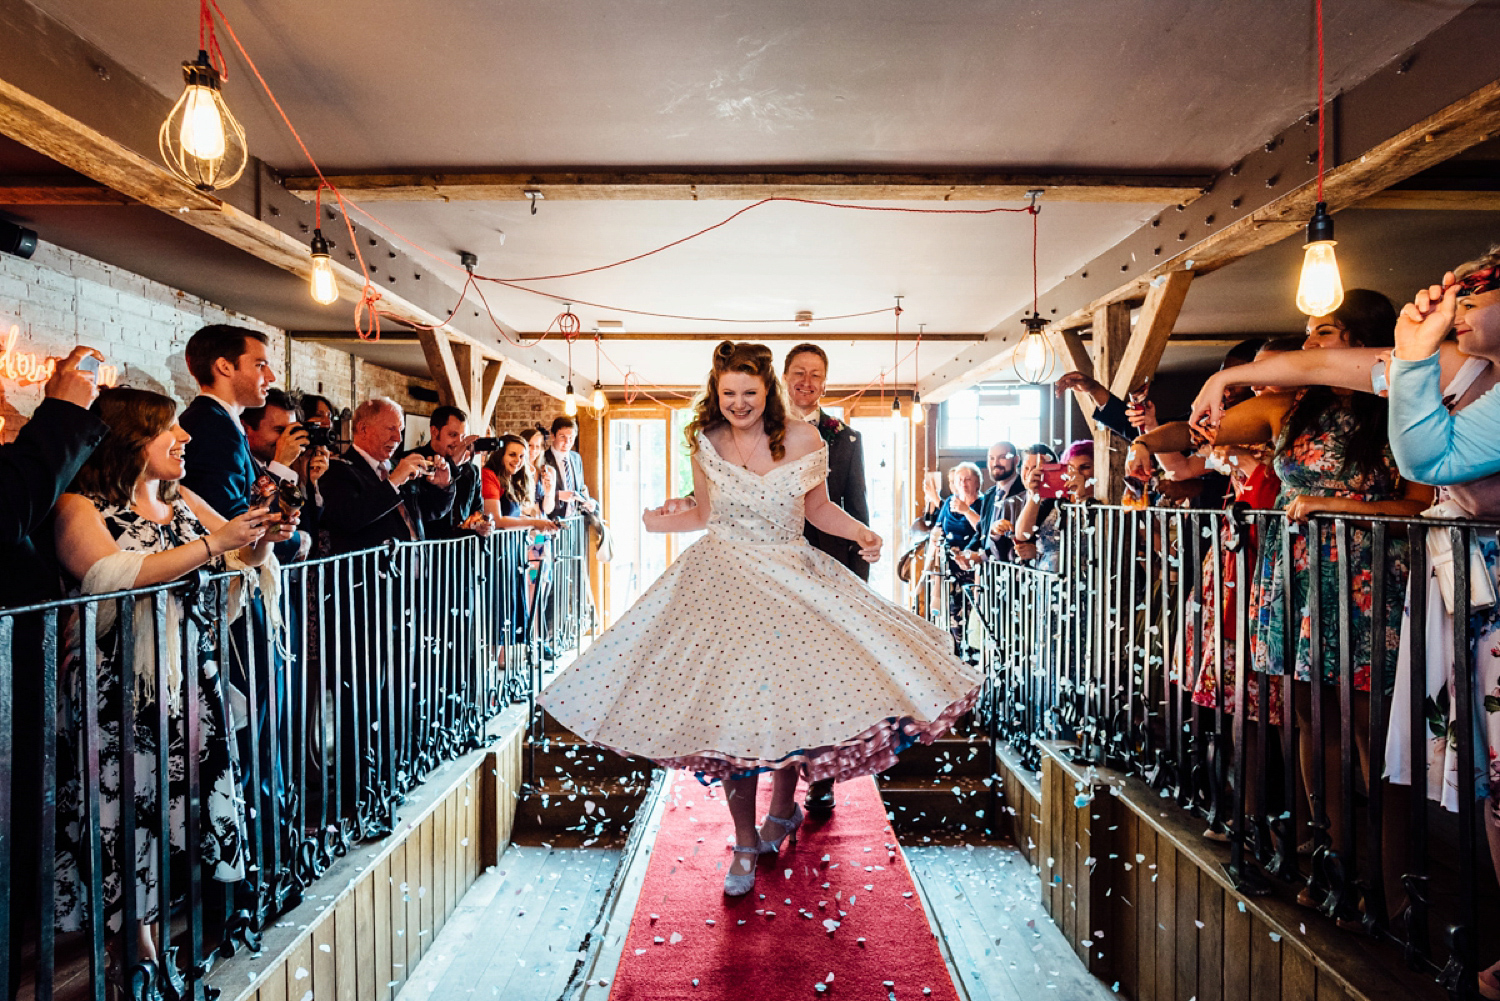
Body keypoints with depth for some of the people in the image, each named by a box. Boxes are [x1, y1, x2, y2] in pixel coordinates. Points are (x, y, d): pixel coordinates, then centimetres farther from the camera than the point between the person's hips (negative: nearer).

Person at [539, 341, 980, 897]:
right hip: (723, 580, 1)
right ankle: (746, 843, 14)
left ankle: (782, 808, 30)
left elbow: (817, 507, 7)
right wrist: (668, 519, -8)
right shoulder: (705, 442, 0)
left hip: (792, 580, 0)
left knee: (794, 696, -3)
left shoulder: (802, 441, -6)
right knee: (728, 707, -3)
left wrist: (860, 532, -10)